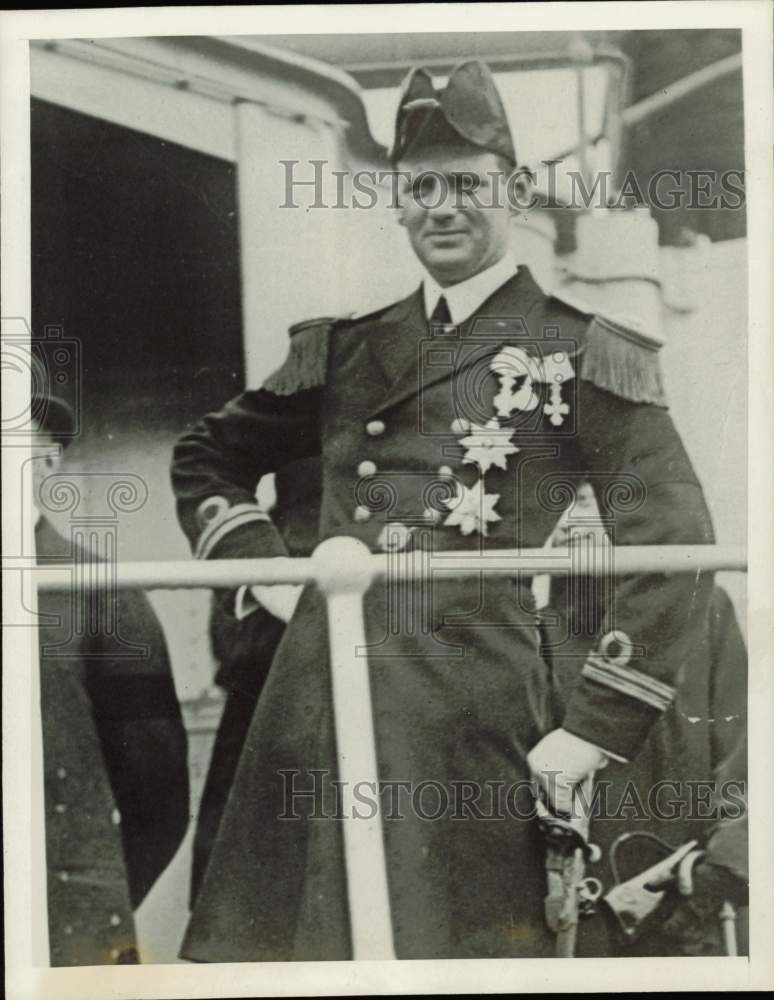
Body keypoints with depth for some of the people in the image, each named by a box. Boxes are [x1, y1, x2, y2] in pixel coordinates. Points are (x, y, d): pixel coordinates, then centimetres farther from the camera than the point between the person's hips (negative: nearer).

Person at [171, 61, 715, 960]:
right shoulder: (344, 346, 15)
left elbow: (675, 543, -3)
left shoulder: (580, 354, 2)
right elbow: (206, 454, 27)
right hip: (313, 714, 4)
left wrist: (598, 727, -6)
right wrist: (256, 559, 10)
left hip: (469, 728, -4)